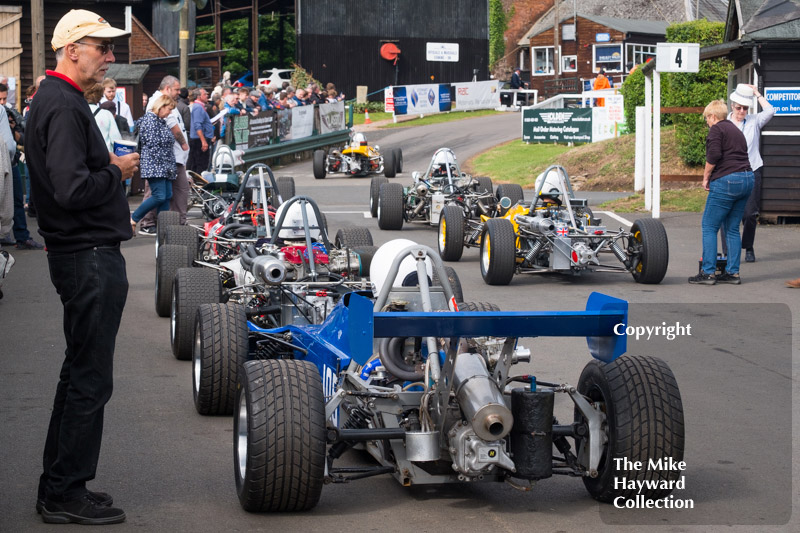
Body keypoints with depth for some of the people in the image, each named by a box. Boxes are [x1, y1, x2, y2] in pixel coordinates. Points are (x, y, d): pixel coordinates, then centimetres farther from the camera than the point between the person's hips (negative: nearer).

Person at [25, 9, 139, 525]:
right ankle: (66, 496, 5)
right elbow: (72, 190, -26)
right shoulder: (64, 106, -18)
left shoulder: (55, 99, 15)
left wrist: (108, 166, 6)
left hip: (81, 254, 11)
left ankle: (60, 487, 26)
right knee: (90, 379, -3)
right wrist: (117, 172, -12)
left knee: (81, 372, 17)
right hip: (90, 257, -11)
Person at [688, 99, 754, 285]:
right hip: (747, 179, 8)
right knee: (733, 228, 12)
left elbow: (713, 156, -15)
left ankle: (708, 272, -5)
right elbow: (742, 155, 19)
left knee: (709, 227, -2)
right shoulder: (736, 130, 23)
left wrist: (706, 178, -3)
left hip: (726, 181, -8)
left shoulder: (716, 129, -3)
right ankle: (733, 272, 10)